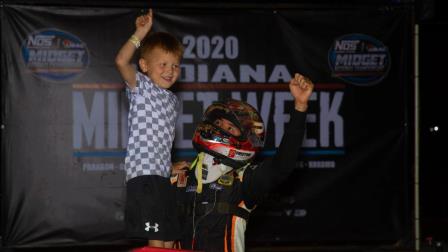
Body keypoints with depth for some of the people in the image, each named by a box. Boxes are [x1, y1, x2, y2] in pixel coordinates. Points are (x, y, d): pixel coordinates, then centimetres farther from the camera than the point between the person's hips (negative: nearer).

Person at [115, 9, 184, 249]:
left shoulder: (172, 100, 19)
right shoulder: (140, 87, -2)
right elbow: (121, 61, -21)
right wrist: (141, 34, -21)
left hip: (165, 175, 8)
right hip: (143, 175, -8)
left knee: (169, 240, 8)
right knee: (156, 241, -10)